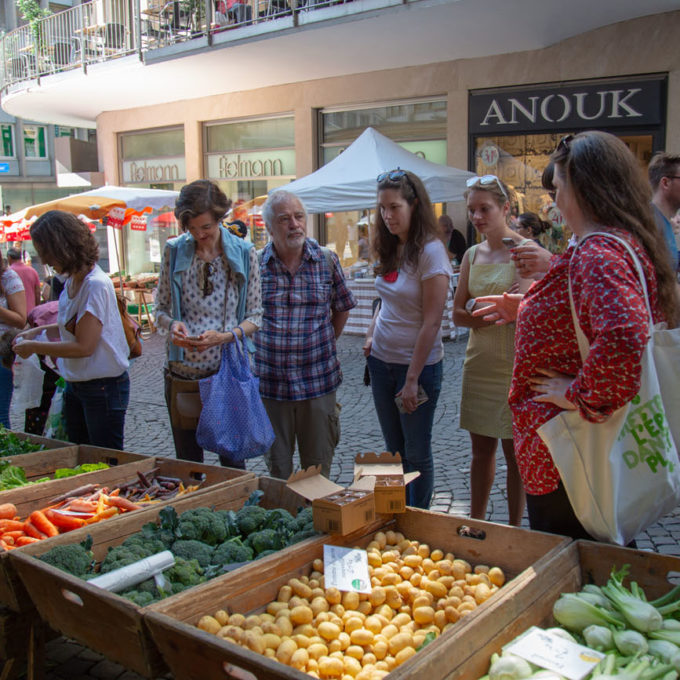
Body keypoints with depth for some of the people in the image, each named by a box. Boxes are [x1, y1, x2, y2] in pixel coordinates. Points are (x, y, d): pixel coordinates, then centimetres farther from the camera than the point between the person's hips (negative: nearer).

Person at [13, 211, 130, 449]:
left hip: (103, 387, -9)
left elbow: (84, 346, -23)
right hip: (76, 384, 9)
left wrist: (34, 347, -12)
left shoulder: (96, 285, -22)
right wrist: (39, 331, 7)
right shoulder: (72, 281, 5)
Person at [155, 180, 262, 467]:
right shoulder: (174, 251, 0)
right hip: (182, 374, 1)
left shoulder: (244, 253, -3)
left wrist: (226, 335, -19)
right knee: (187, 463, 12)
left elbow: (255, 316, 0)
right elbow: (160, 310, 7)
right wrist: (172, 325, -15)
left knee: (232, 460, 9)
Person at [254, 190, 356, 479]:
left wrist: (325, 343, 7)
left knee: (318, 468, 12)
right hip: (269, 382, 0)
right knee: (277, 468, 13)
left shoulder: (327, 260, 0)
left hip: (318, 380, 0)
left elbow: (342, 308, 12)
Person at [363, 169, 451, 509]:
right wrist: (371, 334, 0)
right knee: (394, 449, 16)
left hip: (418, 364, -7)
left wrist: (412, 379, -18)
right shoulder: (389, 249, 6)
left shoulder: (430, 251, -16)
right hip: (381, 361, 7)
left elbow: (431, 322, -18)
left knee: (417, 453, 6)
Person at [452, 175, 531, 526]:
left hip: (513, 364, -5)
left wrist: (477, 307, -13)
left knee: (513, 451, 5)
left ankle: (514, 530, 19)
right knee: (481, 448, 14)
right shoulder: (473, 254, 9)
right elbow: (458, 314, 4)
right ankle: (475, 523, 26)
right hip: (479, 361, 6)